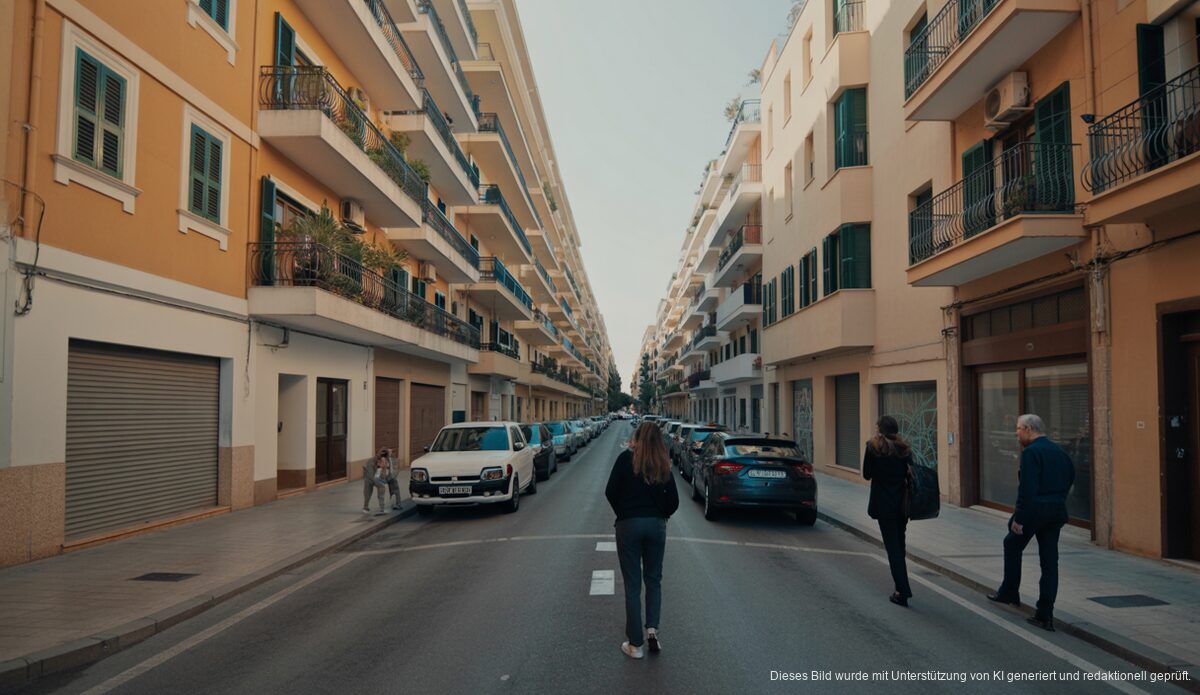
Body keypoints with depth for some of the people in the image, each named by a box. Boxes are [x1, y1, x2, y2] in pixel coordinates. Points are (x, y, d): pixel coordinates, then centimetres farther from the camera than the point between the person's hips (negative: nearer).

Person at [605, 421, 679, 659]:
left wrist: (622, 513, 7)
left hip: (628, 524, -2)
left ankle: (635, 644, 10)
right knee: (654, 579, 19)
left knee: (632, 584, 5)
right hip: (656, 526, 3)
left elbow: (610, 492, -9)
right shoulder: (663, 465, 4)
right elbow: (673, 501, 1)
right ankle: (652, 628, 3)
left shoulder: (626, 458, -6)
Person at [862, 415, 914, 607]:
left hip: (883, 503, -4)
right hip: (902, 503, 5)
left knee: (892, 546, -1)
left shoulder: (873, 447, -9)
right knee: (899, 544, 18)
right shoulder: (904, 448, 3)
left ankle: (902, 591, -4)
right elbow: (910, 474, 1)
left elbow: (867, 474, -4)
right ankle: (902, 589, 25)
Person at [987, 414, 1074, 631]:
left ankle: (1009, 592, 29)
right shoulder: (1059, 451, 11)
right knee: (1050, 561, 7)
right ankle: (1045, 615, 7)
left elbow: (1027, 489, -21)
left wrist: (1018, 518, -18)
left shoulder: (1031, 452, -15)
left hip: (1034, 509, -7)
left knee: (1012, 546, 17)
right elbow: (1070, 479, 16)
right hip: (1057, 511, 7)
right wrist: (1058, 501, 19)